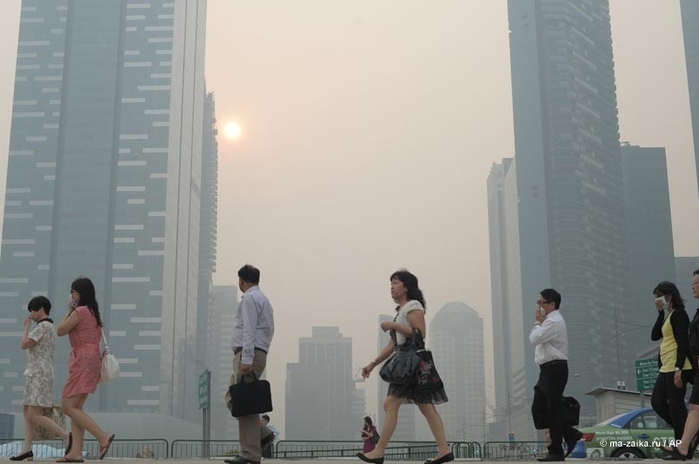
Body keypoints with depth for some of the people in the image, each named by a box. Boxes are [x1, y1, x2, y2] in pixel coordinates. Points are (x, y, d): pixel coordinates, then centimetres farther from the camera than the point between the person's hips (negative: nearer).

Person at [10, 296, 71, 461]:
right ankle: (27, 449, 4)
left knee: (34, 415, -14)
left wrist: (26, 326, -3)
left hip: (39, 374, -10)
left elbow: (25, 344, -15)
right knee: (27, 411, 8)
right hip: (35, 374, 10)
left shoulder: (43, 326, -11)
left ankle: (67, 436, -18)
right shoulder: (49, 327, 20)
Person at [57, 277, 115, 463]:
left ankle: (103, 437, -17)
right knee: (76, 408, 8)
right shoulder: (93, 312, 18)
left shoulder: (80, 311, -10)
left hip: (83, 361, -10)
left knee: (68, 406, -9)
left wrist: (69, 311, 5)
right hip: (91, 359, 10)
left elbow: (60, 331, -4)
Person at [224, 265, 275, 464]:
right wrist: (250, 357, 18)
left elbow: (249, 330, -17)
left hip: (248, 353, -10)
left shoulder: (250, 298, -6)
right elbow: (267, 330, 22)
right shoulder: (263, 299, 24)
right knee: (233, 399, 11)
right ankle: (262, 433, 5)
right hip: (259, 352, 10)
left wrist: (246, 359, -23)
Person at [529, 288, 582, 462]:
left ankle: (556, 451, 1)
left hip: (554, 369, -10)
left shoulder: (553, 321, -13)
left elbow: (534, 339, -18)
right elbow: (537, 340, 22)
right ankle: (571, 435, 15)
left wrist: (537, 322, -6)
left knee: (552, 410, -5)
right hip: (548, 370, 10)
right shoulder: (550, 321, 20)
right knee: (538, 409, 8)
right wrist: (540, 322, 11)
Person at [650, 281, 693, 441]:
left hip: (676, 368, -10)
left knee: (676, 406, -7)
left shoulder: (678, 314, -10)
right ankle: (686, 432, 15)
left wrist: (678, 369, -23)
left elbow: (683, 343, -17)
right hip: (666, 368, 10)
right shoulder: (669, 316, 18)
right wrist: (660, 313, 5)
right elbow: (655, 336, 11)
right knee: (657, 401, 9)